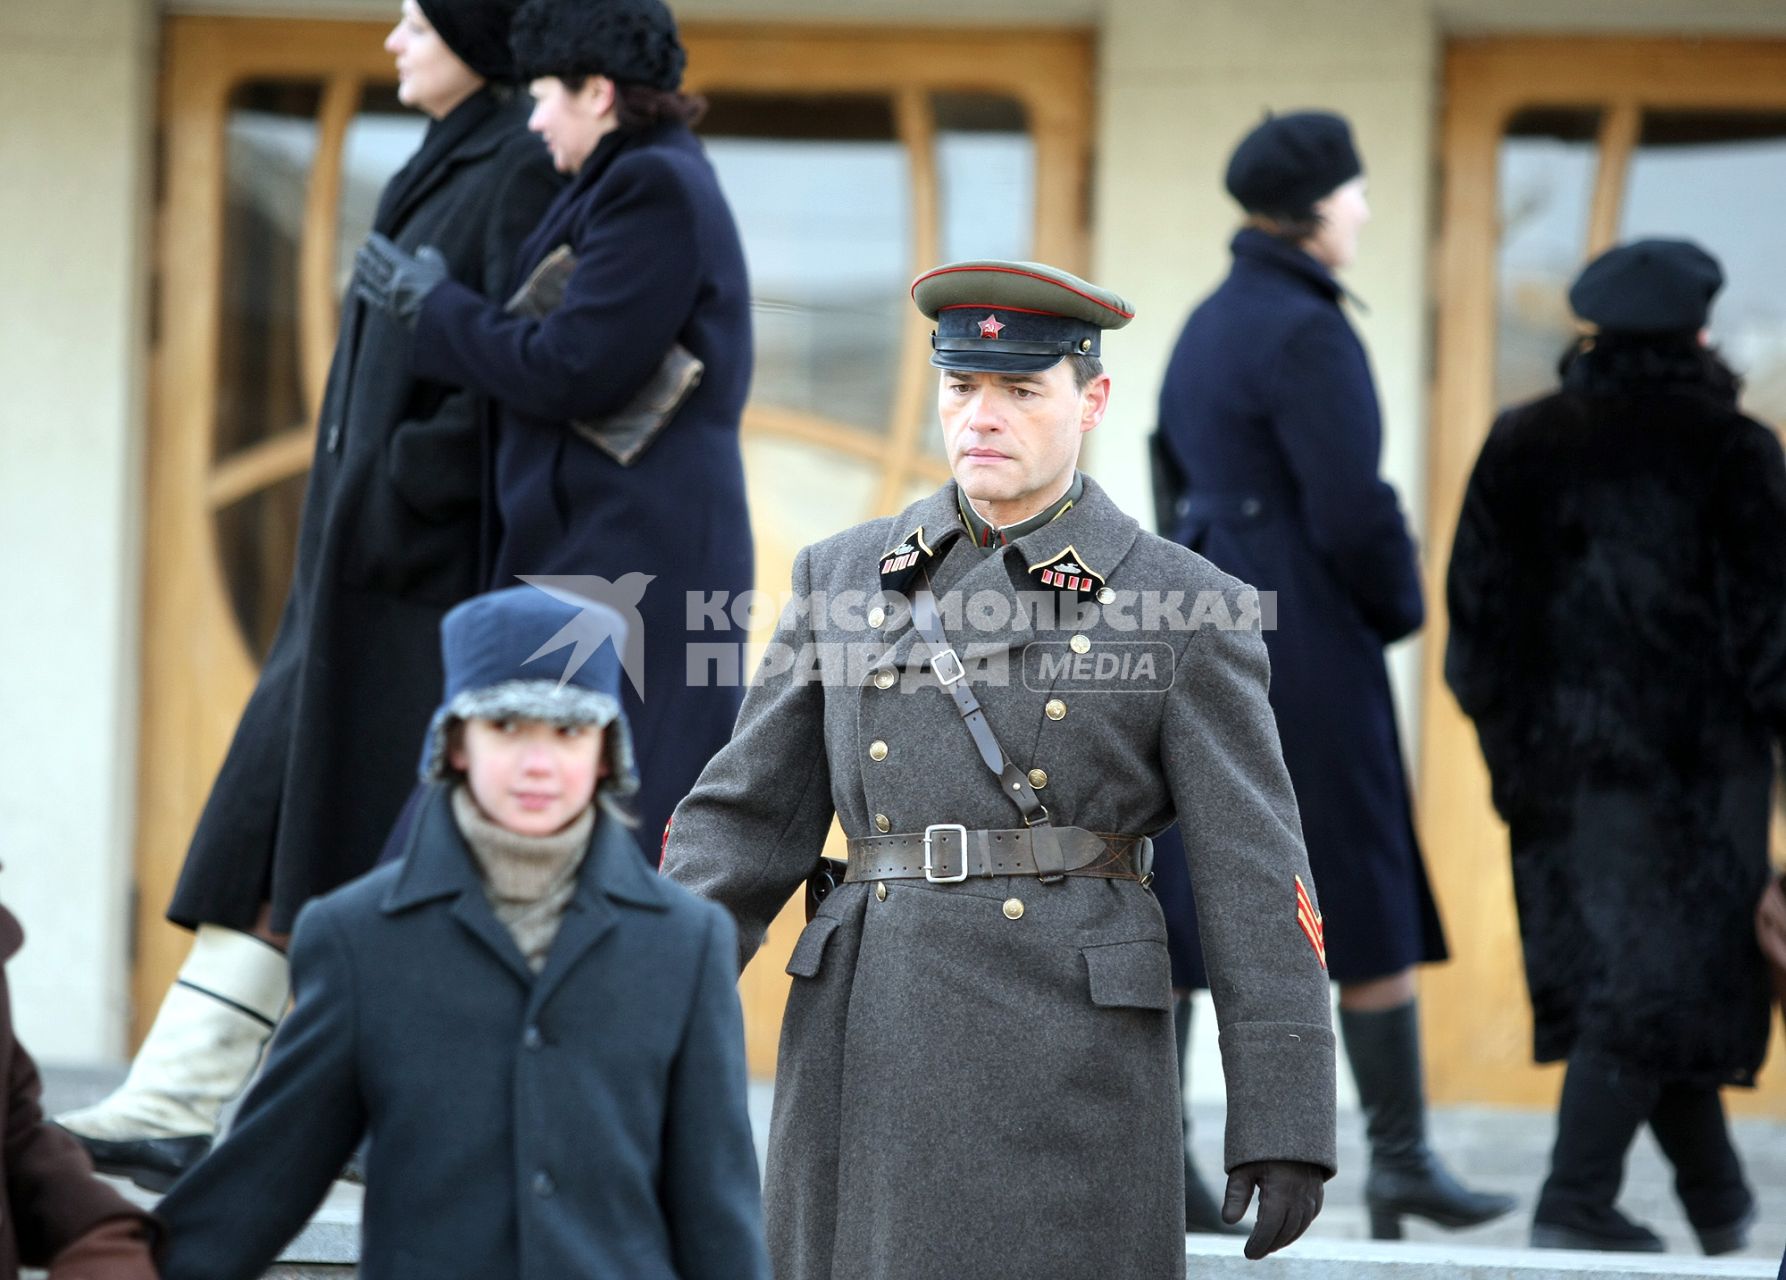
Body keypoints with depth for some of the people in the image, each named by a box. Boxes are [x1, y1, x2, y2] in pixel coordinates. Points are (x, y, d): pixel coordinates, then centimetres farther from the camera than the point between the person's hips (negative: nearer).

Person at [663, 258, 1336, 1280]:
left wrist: (1286, 1127, -9)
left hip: (1069, 1071, -3)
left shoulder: (1186, 610, 0)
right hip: (871, 1069, 3)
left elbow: (1257, 881, -3)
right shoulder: (847, 580, 10)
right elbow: (747, 819, 9)